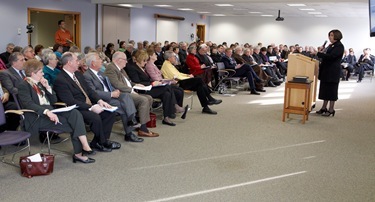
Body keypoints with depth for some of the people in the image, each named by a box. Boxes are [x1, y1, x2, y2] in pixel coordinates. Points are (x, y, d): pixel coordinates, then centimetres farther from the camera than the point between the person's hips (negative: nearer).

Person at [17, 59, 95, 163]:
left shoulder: (39, 83, 22)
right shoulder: (23, 86, -3)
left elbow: (54, 100, 23)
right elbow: (29, 104, -20)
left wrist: (47, 87, 7)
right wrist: (47, 111, -33)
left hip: (50, 112, 7)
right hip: (38, 118, -7)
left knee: (74, 113, -21)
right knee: (74, 124, -23)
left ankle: (85, 146, -28)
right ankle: (78, 153, -18)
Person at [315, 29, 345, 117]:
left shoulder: (339, 46, -12)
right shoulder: (331, 45, 14)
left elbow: (331, 56, -23)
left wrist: (318, 53, -25)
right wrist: (322, 52, 2)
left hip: (333, 72, -9)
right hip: (326, 71, 9)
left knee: (331, 90, -3)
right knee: (325, 89, 12)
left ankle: (331, 110, 4)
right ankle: (324, 108, 20)